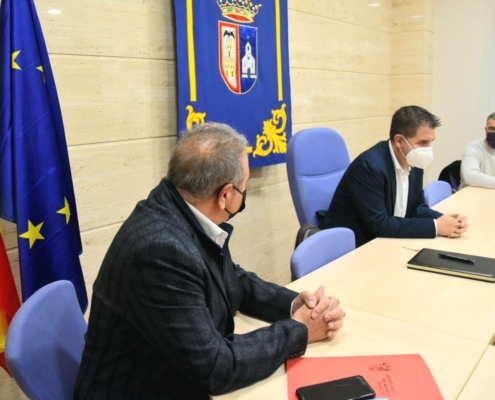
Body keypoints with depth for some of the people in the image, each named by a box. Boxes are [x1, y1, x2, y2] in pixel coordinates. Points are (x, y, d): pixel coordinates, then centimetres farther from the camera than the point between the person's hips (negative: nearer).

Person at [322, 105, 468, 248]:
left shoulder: (414, 162, -1)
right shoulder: (370, 166, -26)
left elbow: (416, 207, 7)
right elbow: (379, 225, -27)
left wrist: (442, 220, -13)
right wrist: (435, 226, -22)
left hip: (386, 241, 8)